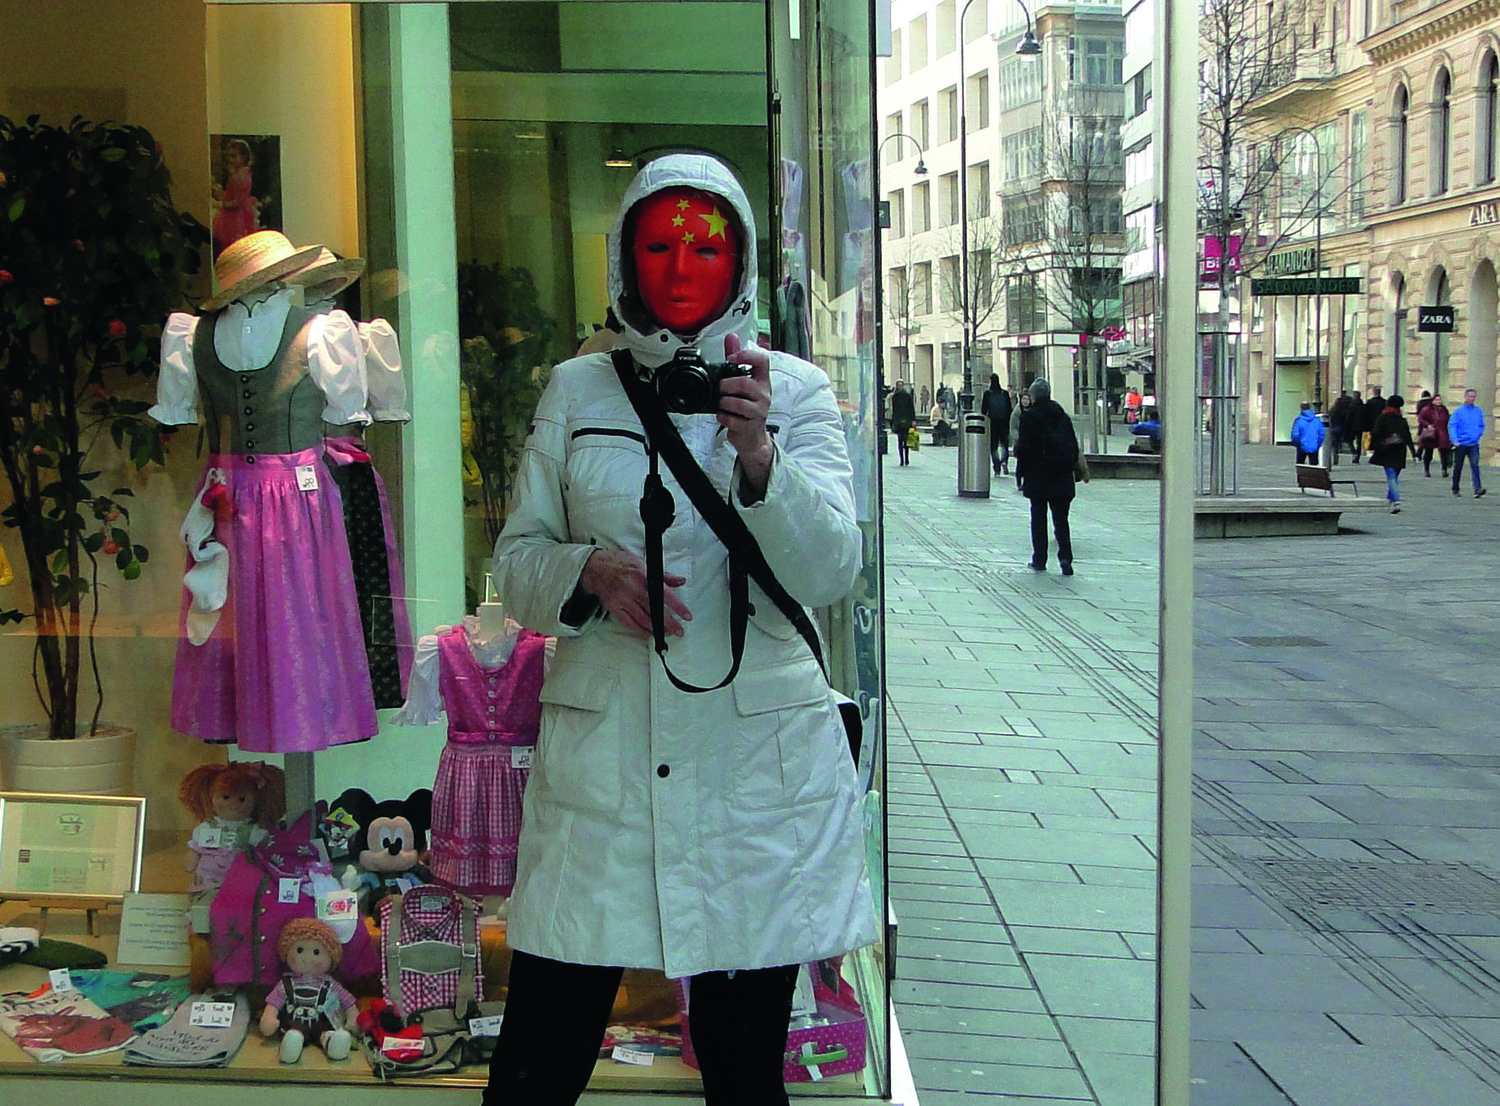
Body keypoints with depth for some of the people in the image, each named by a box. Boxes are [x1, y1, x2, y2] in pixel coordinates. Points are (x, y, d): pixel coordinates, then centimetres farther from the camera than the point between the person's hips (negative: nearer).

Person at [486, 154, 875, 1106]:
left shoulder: (796, 389, 4)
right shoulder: (576, 390, 9)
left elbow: (831, 573, -6)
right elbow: (517, 561, 11)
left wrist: (757, 456, -23)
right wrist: (590, 573, -10)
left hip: (757, 766, -1)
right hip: (601, 753, 1)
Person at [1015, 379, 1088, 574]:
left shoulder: (1029, 416, -8)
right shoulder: (1062, 415, 6)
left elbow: (1024, 448, -11)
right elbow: (1074, 446, 8)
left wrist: (1021, 473, -3)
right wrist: (1074, 468, 16)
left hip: (1038, 477, -4)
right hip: (1062, 477, 4)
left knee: (1038, 518, 6)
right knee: (1061, 518, 7)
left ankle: (1039, 560, 10)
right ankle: (1065, 557, -8)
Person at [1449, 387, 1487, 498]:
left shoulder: (1478, 411, 7)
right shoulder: (1459, 411, -3)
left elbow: (1481, 426, 17)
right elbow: (1452, 425, -8)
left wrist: (1477, 436, 4)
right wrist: (1455, 440, -17)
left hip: (1473, 444, 1)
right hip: (1461, 444, -1)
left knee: (1474, 465, -14)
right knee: (1458, 467, 9)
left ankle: (1477, 489, -23)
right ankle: (1455, 489, 23)